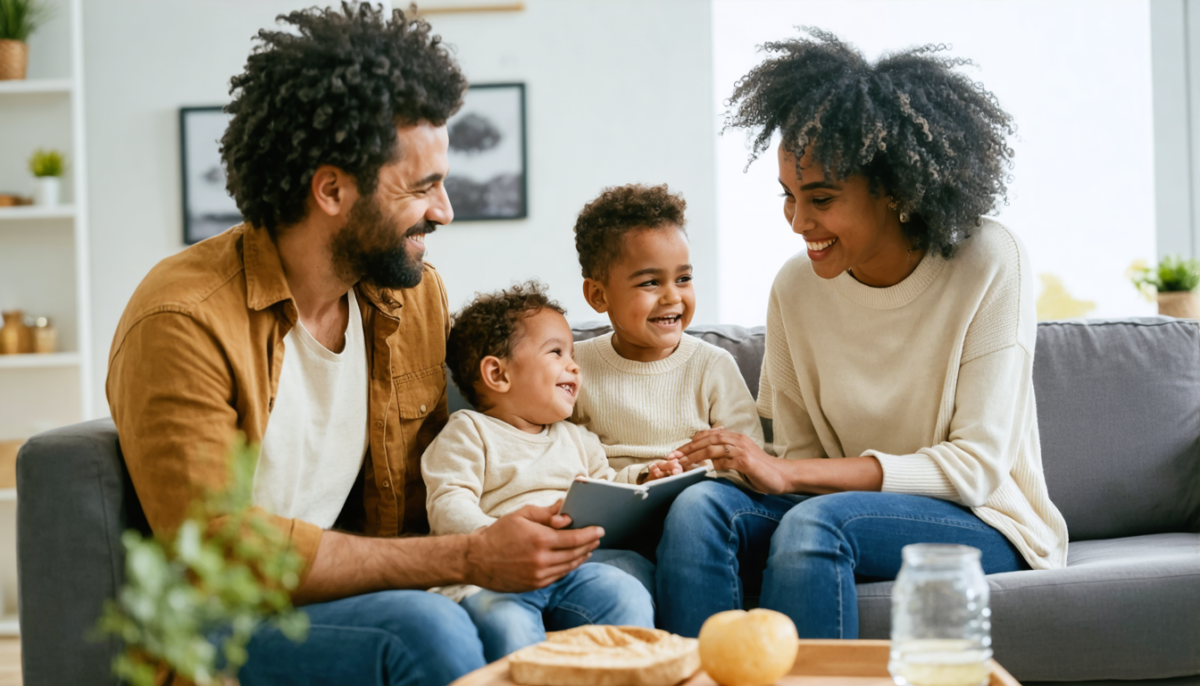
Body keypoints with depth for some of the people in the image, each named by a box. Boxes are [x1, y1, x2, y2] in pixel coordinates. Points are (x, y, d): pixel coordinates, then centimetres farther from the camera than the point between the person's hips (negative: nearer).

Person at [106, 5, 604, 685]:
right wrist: (468, 559, -24)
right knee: (426, 629, -34)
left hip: (356, 595, 6)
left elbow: (429, 488, 10)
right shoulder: (184, 323, -19)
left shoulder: (418, 292, 3)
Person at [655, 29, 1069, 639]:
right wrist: (772, 472, -22)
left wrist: (787, 474, -24)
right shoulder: (796, 287, 0)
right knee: (701, 506, -25)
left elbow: (977, 465, -16)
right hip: (852, 509, 4)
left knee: (815, 521, -33)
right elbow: (798, 455, 5)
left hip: (985, 526, -4)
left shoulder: (990, 264, -12)